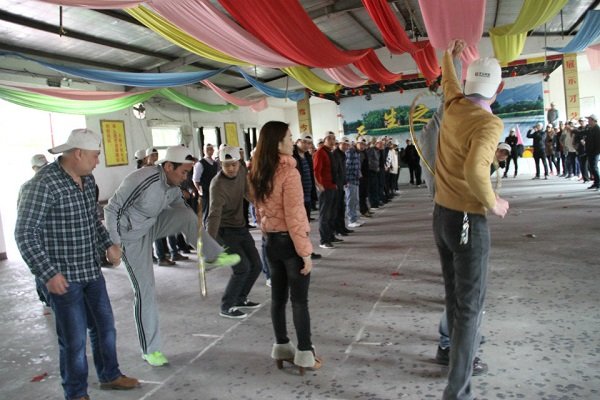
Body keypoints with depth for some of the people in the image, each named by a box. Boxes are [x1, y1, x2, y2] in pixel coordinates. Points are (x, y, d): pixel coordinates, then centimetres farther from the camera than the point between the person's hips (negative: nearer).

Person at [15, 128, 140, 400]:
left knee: (105, 327, 18)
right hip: (62, 277, -8)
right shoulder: (44, 184, -19)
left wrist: (108, 244, 9)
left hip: (91, 271, 8)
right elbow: (25, 234, -18)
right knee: (74, 338, 4)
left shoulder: (88, 180, 5)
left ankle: (109, 375, 39)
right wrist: (48, 274, -22)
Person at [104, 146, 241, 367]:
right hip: (133, 235, -6)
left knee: (187, 214, -17)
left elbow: (180, 207, 10)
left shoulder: (173, 184, -8)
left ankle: (214, 256, -3)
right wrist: (114, 244, -24)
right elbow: (112, 209, -25)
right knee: (144, 290, -4)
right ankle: (150, 349, 9)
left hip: (152, 224, 6)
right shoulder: (142, 181, -31)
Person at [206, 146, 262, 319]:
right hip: (225, 230, -7)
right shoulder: (218, 185, -27)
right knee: (242, 268, -15)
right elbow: (214, 215, -38)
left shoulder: (242, 171, -6)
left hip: (241, 227, 7)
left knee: (255, 265, 8)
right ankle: (226, 307, 3)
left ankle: (240, 298, 29)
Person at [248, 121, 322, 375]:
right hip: (289, 241, -7)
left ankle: (282, 347, 27)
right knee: (299, 299, 3)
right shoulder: (288, 172, -19)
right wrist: (306, 251, -16)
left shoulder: (257, 174, 5)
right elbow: (295, 216, -21)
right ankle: (305, 353, 12)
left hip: (271, 241, 7)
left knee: (278, 296, 16)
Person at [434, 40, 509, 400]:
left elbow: (449, 81, 26)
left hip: (441, 214, 8)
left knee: (455, 295, 20)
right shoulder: (490, 123, -18)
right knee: (470, 305, -2)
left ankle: (460, 352, 37)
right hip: (468, 221, -8)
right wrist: (493, 203, -17)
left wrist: (449, 56, 46)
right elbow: (475, 170, -35)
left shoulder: (454, 107, 3)